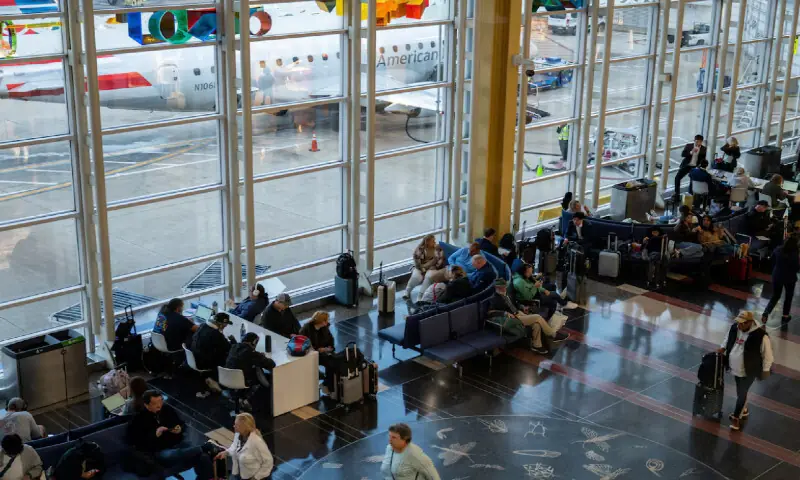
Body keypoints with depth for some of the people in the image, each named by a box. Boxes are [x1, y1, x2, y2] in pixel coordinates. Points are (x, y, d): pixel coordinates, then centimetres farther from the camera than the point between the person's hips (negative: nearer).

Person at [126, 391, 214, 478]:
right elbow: (135, 444, -10)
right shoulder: (138, 420, -3)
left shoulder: (167, 409, 12)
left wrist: (180, 429, -2)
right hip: (160, 451, -5)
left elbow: (183, 424, 23)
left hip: (178, 444, 5)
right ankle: (203, 448, -37)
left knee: (204, 458, -21)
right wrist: (155, 435, -19)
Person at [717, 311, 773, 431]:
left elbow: (767, 354, -15)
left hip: (748, 372, -6)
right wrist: (722, 348, 1)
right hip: (735, 368, 6)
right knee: (740, 391, 24)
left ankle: (736, 417, 24)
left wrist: (765, 370, -11)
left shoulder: (760, 336, -27)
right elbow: (728, 339, 13)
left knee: (742, 393, 6)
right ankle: (743, 410, 47)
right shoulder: (734, 327, -10)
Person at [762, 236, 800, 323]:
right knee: (788, 297, 20)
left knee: (775, 296, 15)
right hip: (789, 278, -3)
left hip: (777, 276, 3)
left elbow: (773, 262, 3)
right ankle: (785, 316, 28)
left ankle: (766, 313, -4)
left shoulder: (778, 250, -9)